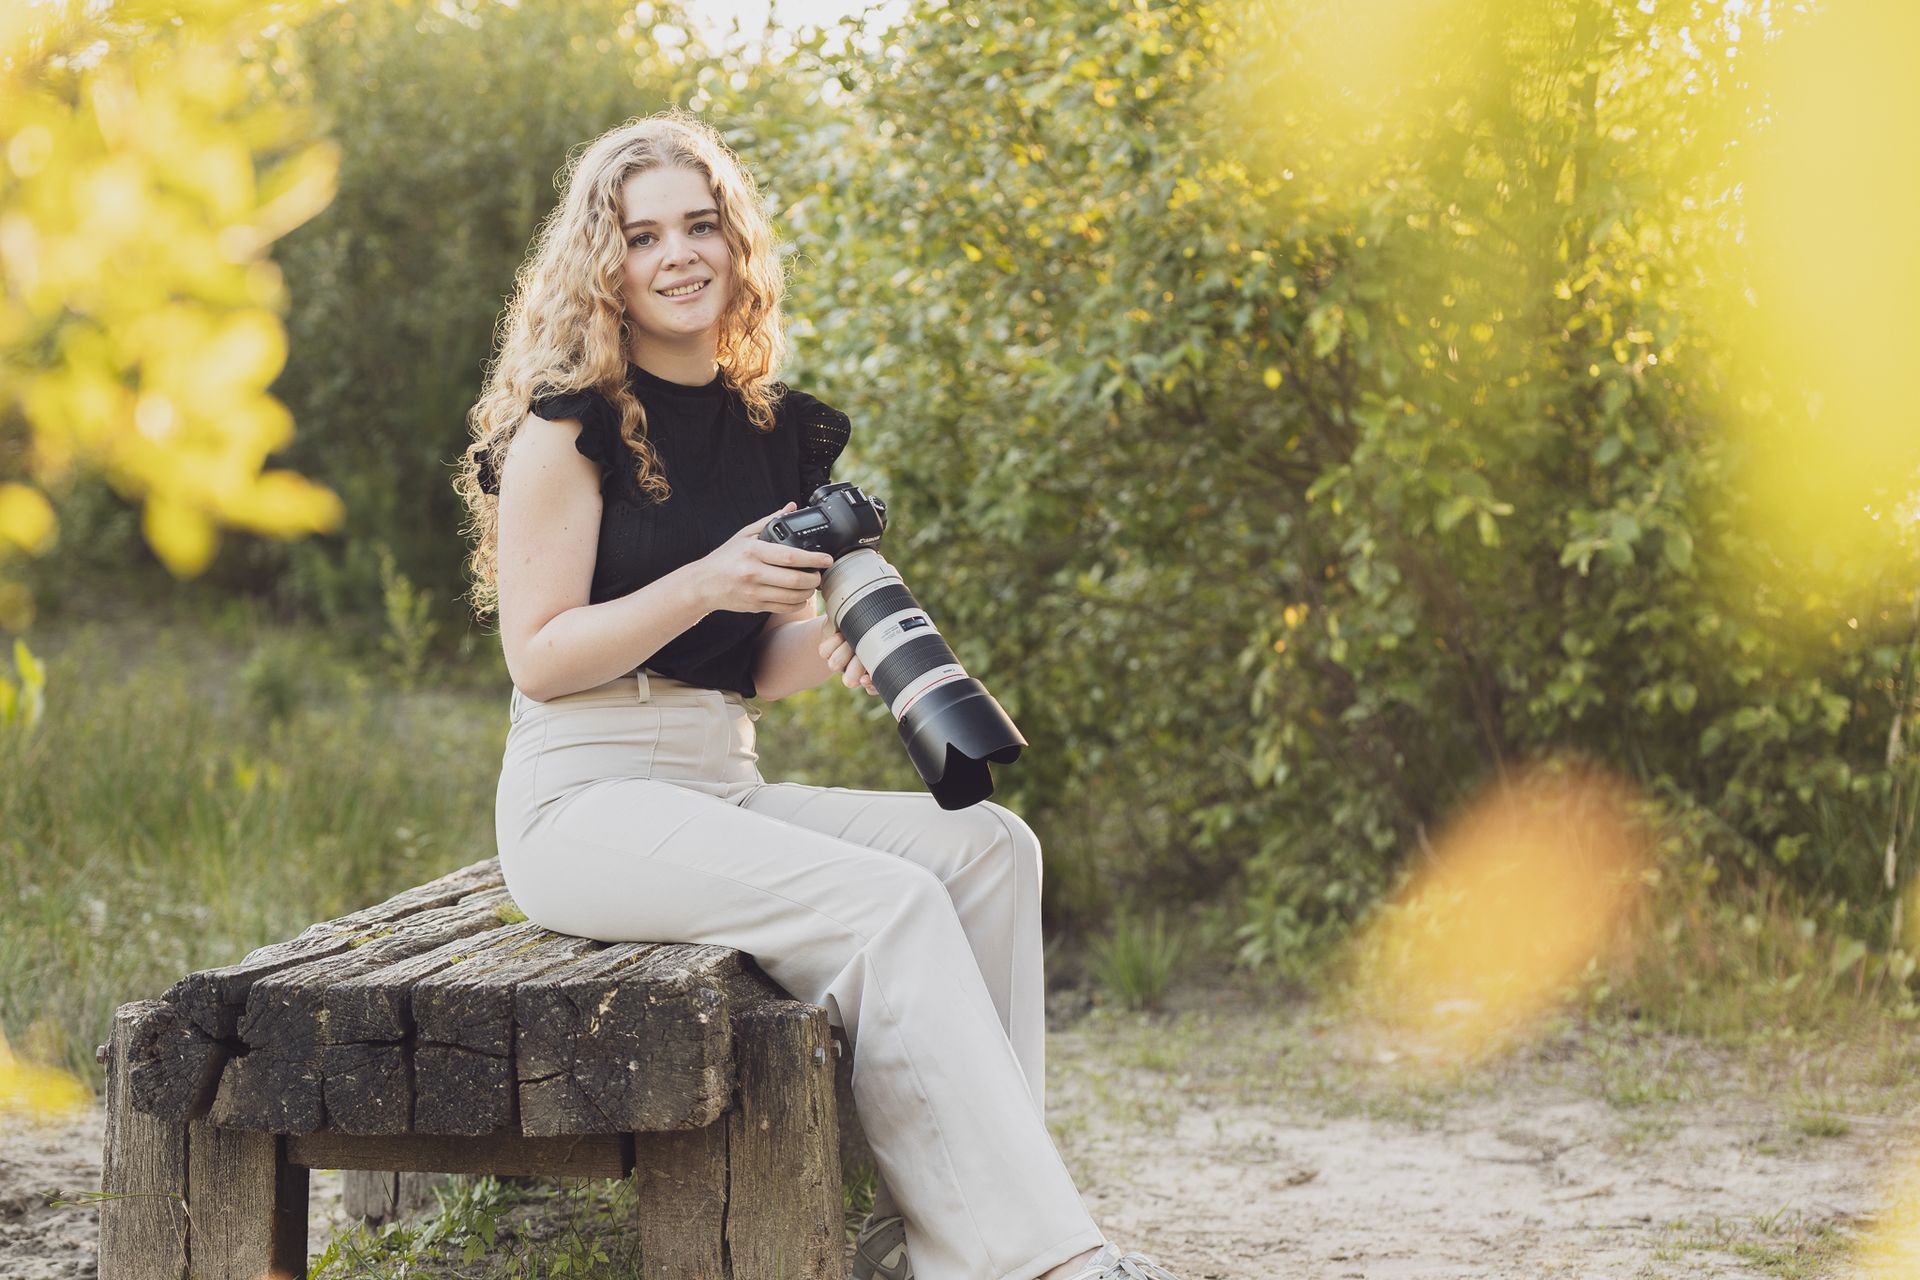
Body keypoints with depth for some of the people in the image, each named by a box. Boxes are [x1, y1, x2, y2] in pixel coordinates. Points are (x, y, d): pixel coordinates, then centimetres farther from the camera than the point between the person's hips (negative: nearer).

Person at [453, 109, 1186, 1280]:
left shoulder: (779, 431, 13)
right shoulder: (569, 424, -6)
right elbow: (537, 657, -10)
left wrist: (835, 641, -7)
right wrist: (707, 584, -21)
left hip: (726, 788, 7)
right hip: (584, 802, -7)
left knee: (988, 844, -15)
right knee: (889, 905, -26)